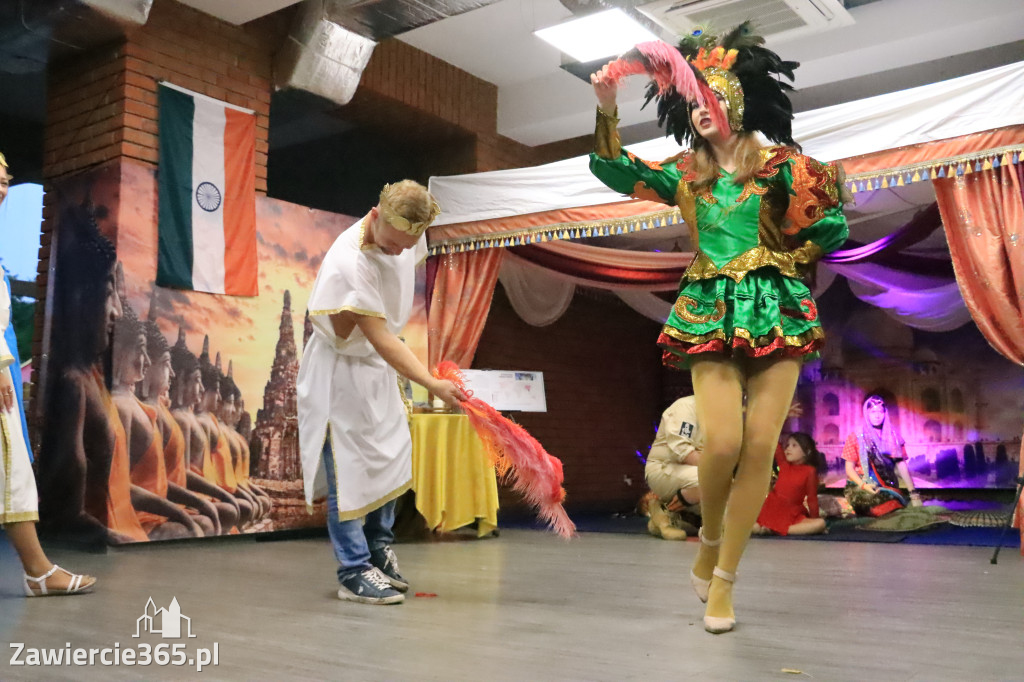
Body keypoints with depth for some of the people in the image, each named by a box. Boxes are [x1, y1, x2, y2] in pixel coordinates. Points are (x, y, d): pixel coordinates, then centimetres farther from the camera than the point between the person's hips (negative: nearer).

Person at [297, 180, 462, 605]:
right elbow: (380, 339, -34)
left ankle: (379, 552, 31)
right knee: (348, 468, -3)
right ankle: (355, 573, 8)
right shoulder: (348, 262, -33)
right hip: (340, 368, -8)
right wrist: (433, 385, -40)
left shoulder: (407, 239, -8)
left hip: (379, 366, 8)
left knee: (389, 461, 14)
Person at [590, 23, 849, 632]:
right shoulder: (687, 174, 12)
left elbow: (833, 229, 3)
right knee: (722, 442, -15)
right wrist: (607, 111, -9)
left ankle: (724, 580, 5)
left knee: (760, 446, -6)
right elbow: (618, 172, 3)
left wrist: (782, 261, 0)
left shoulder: (777, 164, 4)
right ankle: (710, 539, 15)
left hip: (775, 310, -1)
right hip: (712, 315, 1)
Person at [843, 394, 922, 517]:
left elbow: (902, 466, 7)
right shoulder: (856, 437, 2)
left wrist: (913, 493, -2)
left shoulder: (893, 437, 11)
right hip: (862, 489, -3)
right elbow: (849, 468, 1)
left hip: (889, 488, 3)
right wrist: (863, 485, -16)